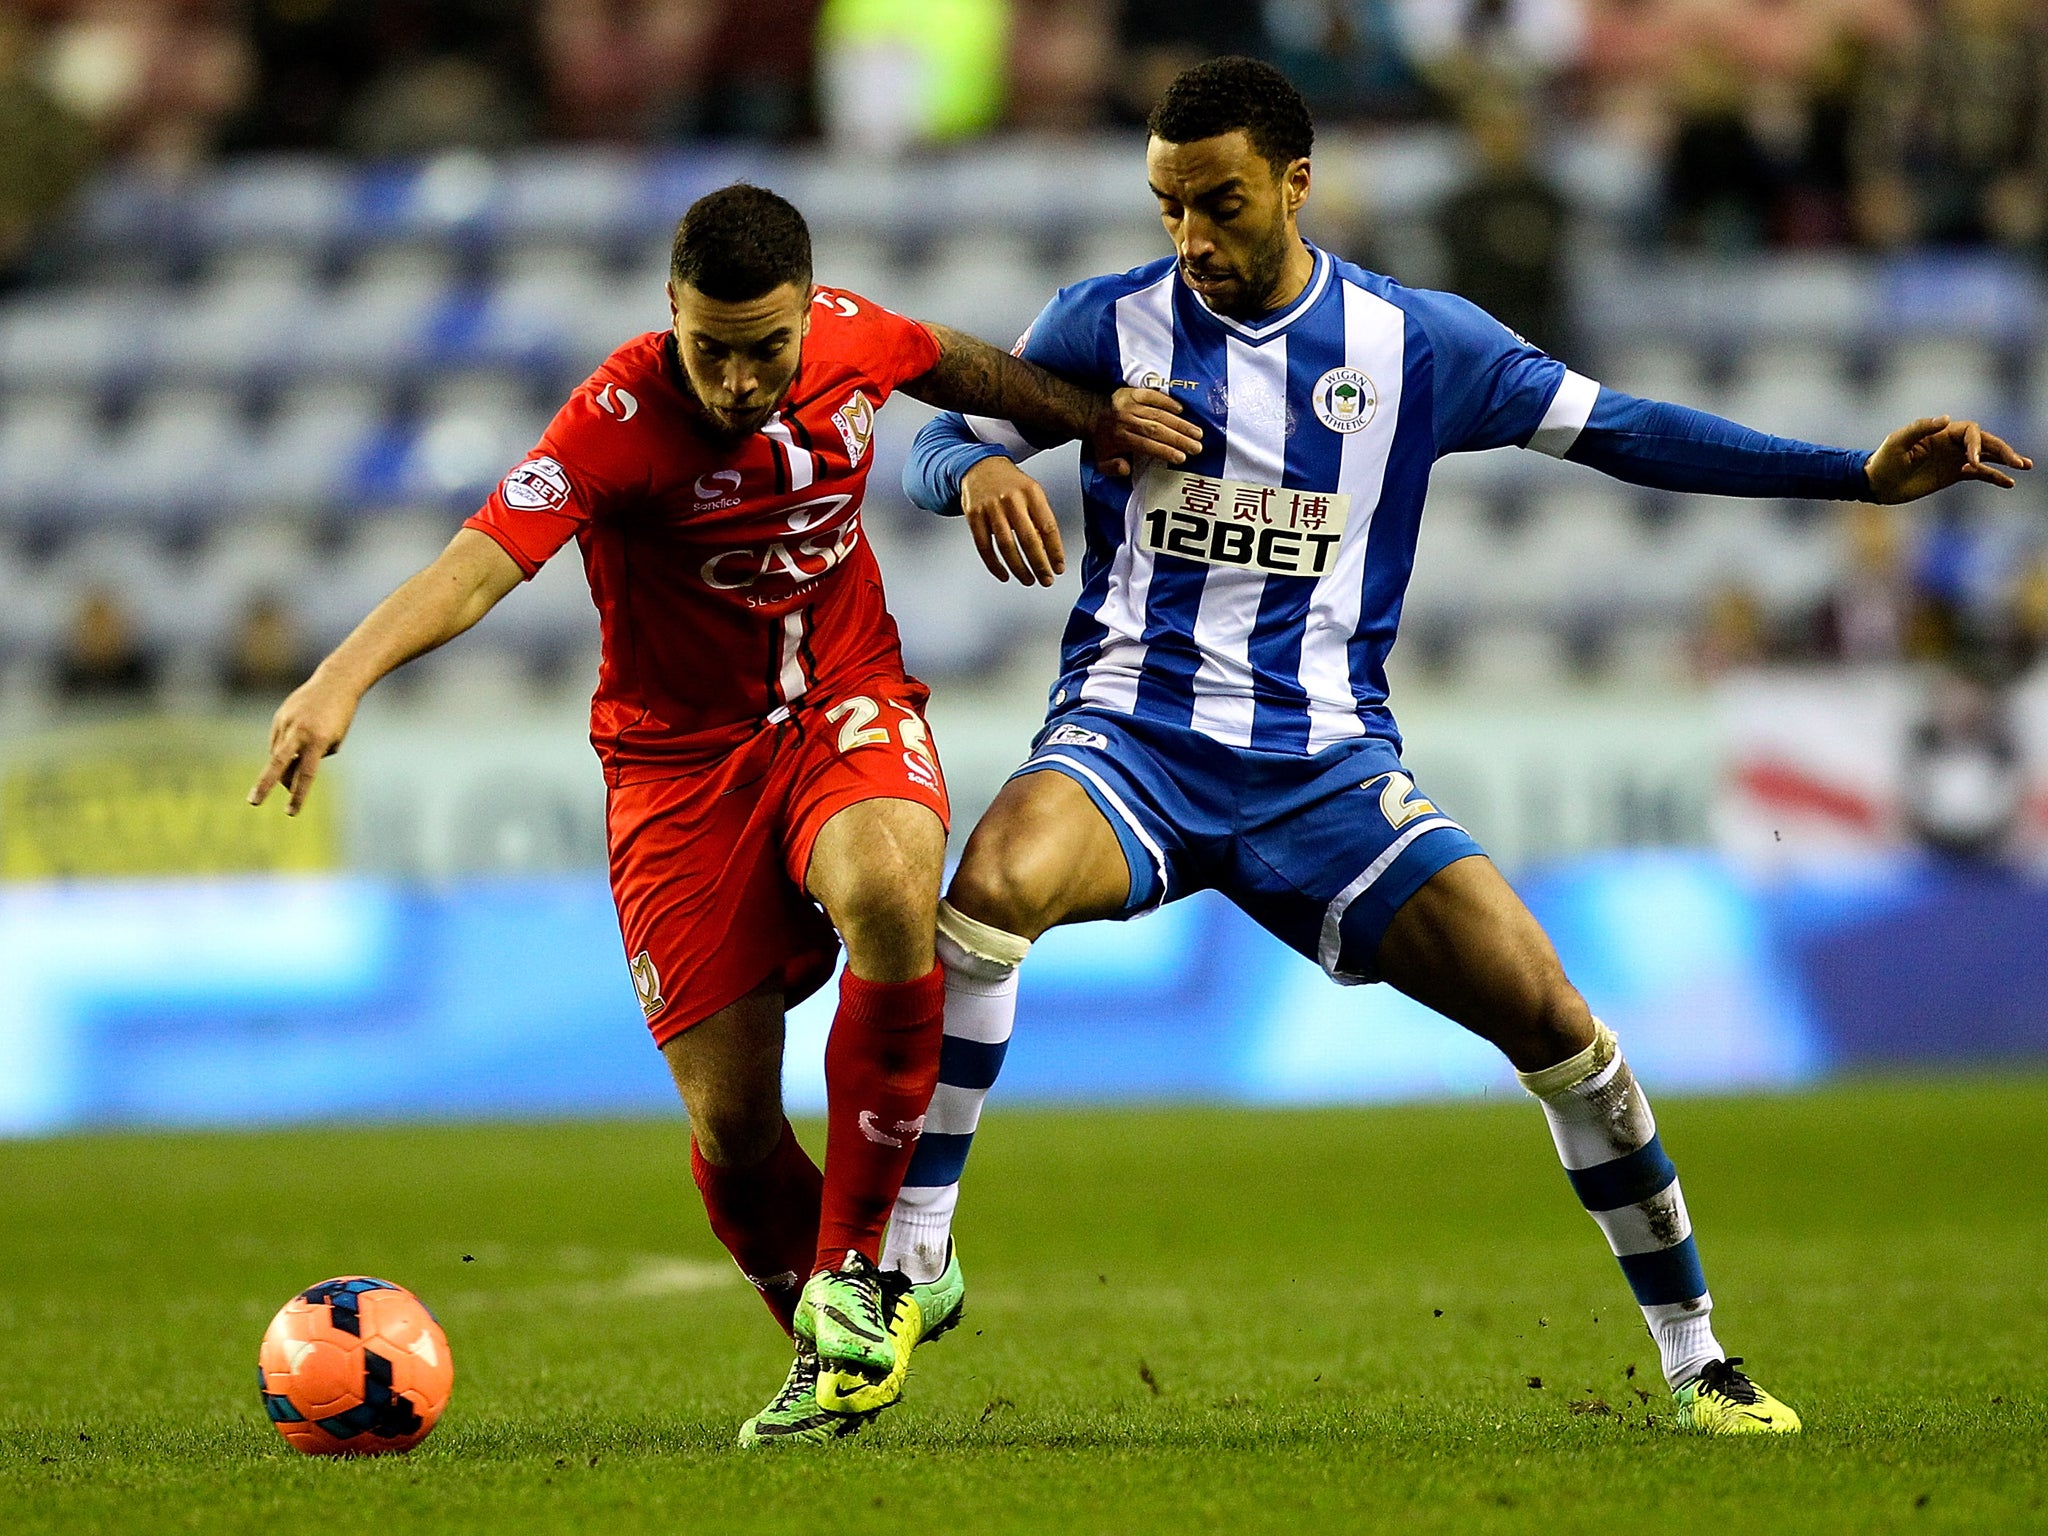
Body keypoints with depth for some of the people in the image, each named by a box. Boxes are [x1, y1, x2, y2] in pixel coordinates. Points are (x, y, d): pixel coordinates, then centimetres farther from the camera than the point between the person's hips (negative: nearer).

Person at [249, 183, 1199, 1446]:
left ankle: (857, 1265, -20)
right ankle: (827, 1354, 23)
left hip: (845, 703, 2)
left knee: (887, 887, -34)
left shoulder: (850, 338, -9)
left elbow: (953, 362, 17)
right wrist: (344, 679, -49)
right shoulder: (624, 416, -23)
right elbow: (481, 561, -35)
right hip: (682, 750, -2)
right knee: (729, 1116, -6)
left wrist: (1093, 420, 18)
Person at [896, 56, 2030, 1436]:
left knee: (1546, 1013, -11)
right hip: (1132, 737, -1)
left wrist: (1866, 473, 1)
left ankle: (1694, 1352, 5)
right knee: (993, 887, -34)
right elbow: (931, 448, 5)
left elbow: (1620, 432, 8)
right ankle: (912, 1247, -21)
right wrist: (978, 474, -22)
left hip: (1327, 765, 1)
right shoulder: (1108, 324, 1)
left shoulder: (1416, 342, 4)